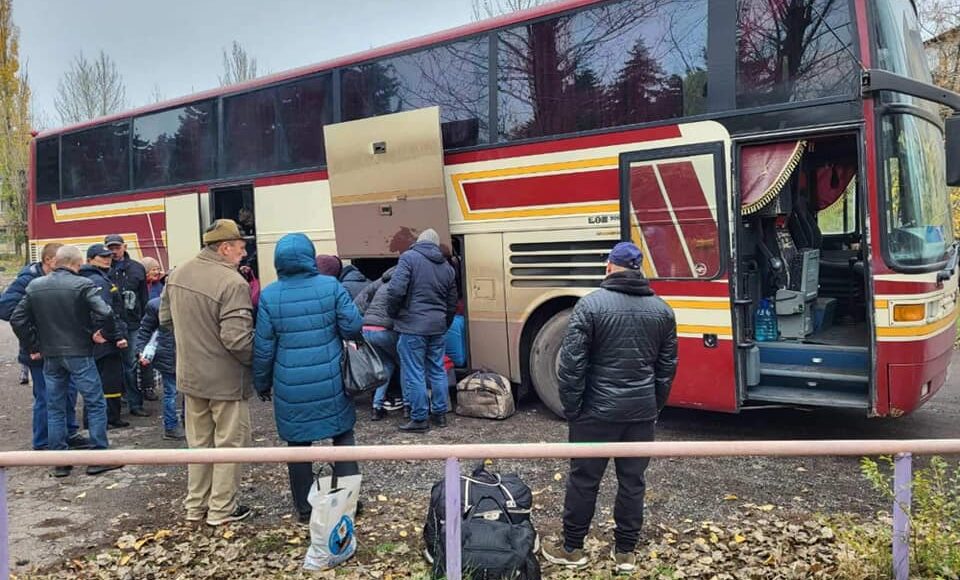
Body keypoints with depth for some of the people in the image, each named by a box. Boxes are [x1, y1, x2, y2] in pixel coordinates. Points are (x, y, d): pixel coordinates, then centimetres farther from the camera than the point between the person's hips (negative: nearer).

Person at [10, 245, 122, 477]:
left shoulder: (35, 286, 5)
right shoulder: (82, 285, -12)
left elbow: (17, 320, 6)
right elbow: (105, 313, -24)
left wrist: (33, 346, 12)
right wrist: (104, 332, -6)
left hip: (50, 356, 5)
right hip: (79, 353, -5)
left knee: (55, 408, 13)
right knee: (95, 404, 4)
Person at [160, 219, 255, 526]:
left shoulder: (177, 274, 1)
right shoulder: (233, 283, -24)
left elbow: (166, 319, 12)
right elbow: (236, 339, -28)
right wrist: (257, 360, -11)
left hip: (190, 374, 7)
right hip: (226, 378, -7)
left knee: (198, 442, 21)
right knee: (229, 443, 9)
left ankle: (195, 505, 33)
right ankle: (222, 509, 20)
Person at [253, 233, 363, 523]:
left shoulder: (269, 295, -4)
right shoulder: (331, 286, -6)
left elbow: (263, 347, -1)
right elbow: (353, 326, -7)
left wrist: (262, 384, 11)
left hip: (291, 387, 0)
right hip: (330, 383, 0)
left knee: (298, 444, 12)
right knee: (343, 436, 15)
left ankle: (304, 507, 21)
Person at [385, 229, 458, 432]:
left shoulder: (409, 257, -5)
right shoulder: (447, 267, 13)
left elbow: (395, 290, -17)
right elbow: (452, 304, 18)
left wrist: (393, 314, -1)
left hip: (413, 326, -6)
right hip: (437, 327, 6)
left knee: (414, 374, 1)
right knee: (437, 371, 15)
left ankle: (419, 419, 6)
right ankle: (440, 414, 23)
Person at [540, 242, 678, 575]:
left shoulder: (591, 304, -10)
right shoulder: (662, 310, 5)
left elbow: (571, 362, -13)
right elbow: (667, 366, 9)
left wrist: (571, 408, -3)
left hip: (598, 410, -4)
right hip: (642, 411, 4)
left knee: (584, 479, 8)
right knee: (632, 481, 12)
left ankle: (572, 548, 20)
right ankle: (625, 551, 21)